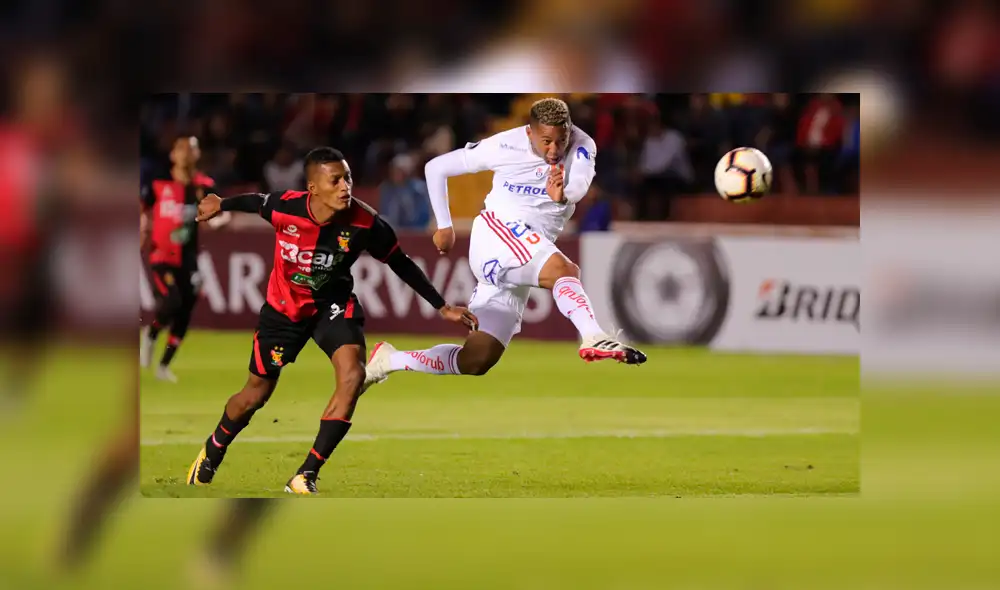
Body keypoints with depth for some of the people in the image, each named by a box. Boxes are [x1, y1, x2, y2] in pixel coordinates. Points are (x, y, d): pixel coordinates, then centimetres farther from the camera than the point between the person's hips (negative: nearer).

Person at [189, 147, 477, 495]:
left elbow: (401, 264, -9)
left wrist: (442, 307, -5)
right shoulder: (285, 208, -27)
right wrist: (221, 205, 19)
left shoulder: (365, 223, -26)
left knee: (352, 376, -26)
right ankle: (213, 451, 43)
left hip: (333, 303, 0)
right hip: (284, 306, 0)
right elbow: (255, 202, -2)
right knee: (256, 394, 9)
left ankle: (306, 476, -17)